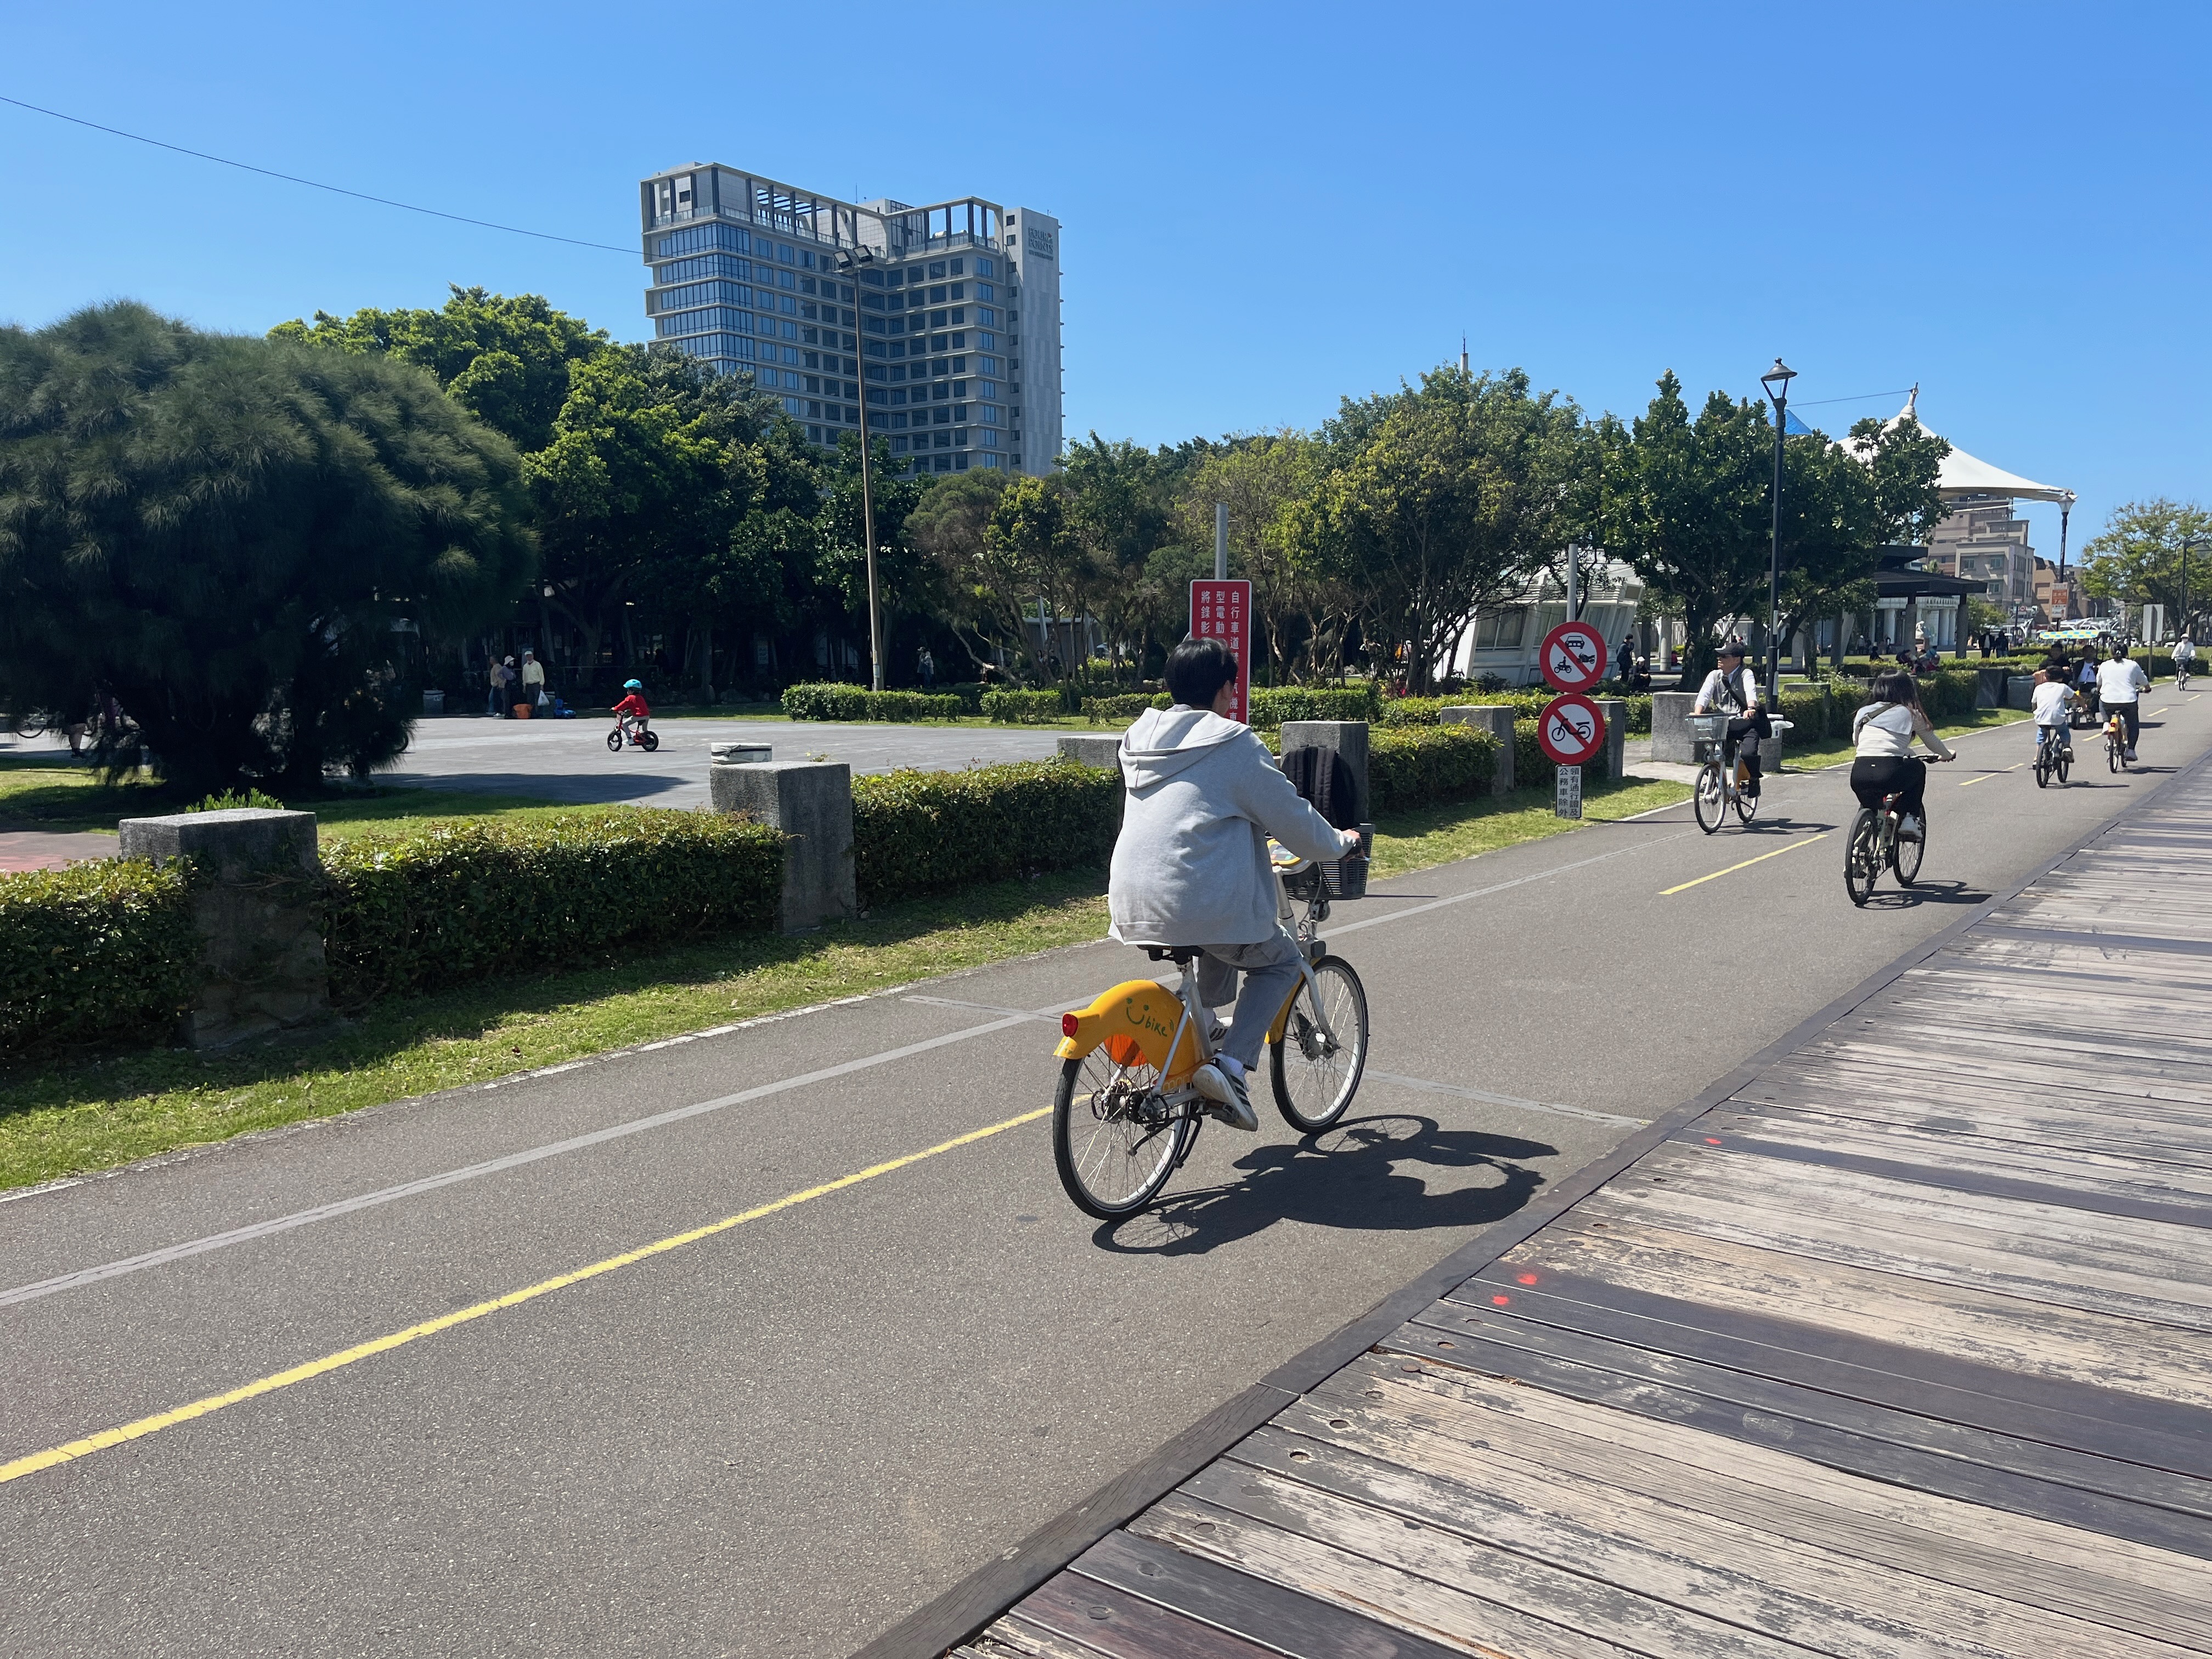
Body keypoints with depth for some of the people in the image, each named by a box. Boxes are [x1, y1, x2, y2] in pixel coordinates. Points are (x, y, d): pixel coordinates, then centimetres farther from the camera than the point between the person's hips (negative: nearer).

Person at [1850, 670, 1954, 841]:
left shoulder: (1863, 713, 20)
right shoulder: (1911, 714, 15)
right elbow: (1932, 741, 28)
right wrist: (1947, 755, 49)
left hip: (1859, 775, 3)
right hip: (1890, 774, -3)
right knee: (1919, 768, 29)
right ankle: (1910, 818, 21)